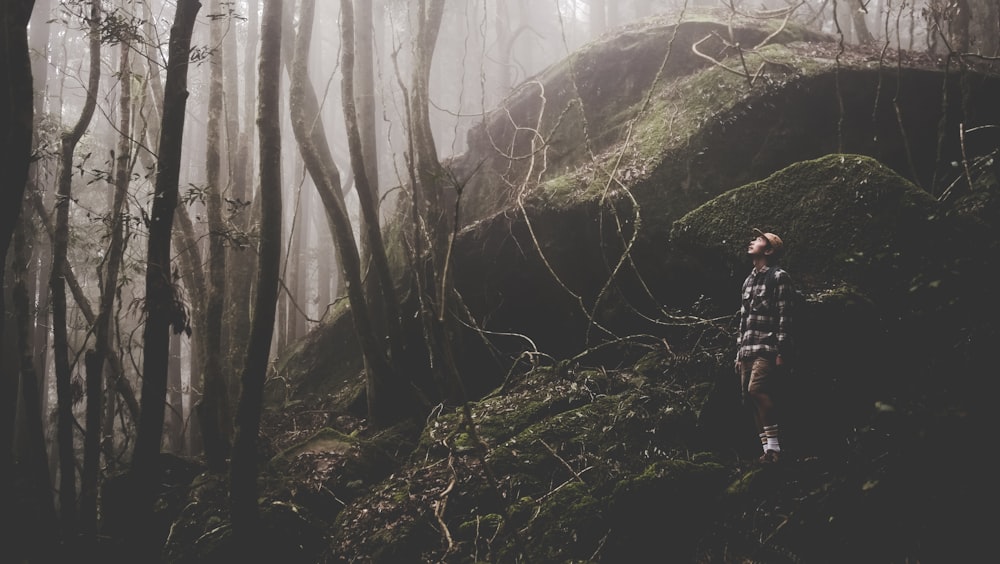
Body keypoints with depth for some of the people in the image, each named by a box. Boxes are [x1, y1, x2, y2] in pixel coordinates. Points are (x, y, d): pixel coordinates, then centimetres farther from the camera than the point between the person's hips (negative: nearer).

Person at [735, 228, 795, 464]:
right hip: (748, 351, 8)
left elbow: (785, 317, -10)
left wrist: (781, 352, -17)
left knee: (756, 390, -24)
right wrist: (739, 353, 18)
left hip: (768, 349, -8)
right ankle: (768, 450, 5)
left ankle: (774, 445, -19)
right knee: (752, 400, 2)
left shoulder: (779, 277, -2)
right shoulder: (749, 281, 22)